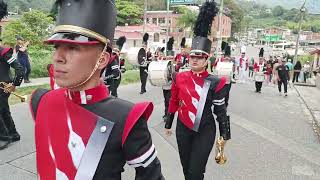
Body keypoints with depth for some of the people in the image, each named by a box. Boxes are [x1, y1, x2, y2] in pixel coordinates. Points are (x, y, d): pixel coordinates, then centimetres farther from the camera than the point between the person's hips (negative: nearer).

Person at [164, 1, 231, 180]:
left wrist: (225, 135, -3)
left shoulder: (215, 83, -12)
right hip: (183, 128, 3)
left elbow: (221, 110, -6)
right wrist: (168, 124, 15)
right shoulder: (180, 78, -4)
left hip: (205, 131, -3)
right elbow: (174, 102, 7)